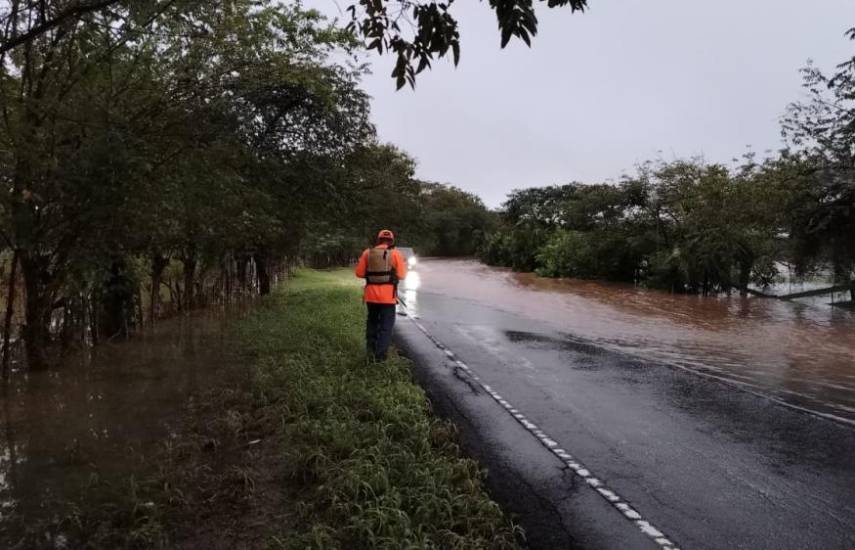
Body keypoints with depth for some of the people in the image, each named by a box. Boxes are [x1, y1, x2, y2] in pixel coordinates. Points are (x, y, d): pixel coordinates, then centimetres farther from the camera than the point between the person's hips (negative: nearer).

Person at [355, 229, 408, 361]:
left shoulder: (367, 253, 2)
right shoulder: (395, 254, -5)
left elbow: (359, 273, 2)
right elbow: (401, 275, -5)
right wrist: (404, 265, 14)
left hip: (371, 294, 3)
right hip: (388, 296, -3)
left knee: (372, 321, 21)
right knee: (386, 325, 5)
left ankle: (371, 349, 24)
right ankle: (380, 354, 2)